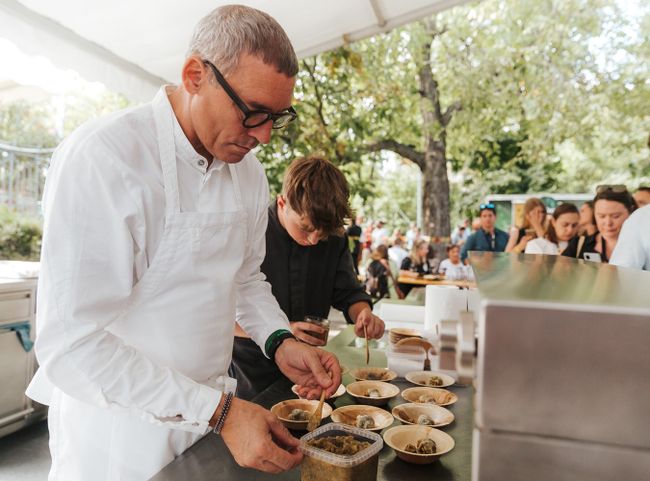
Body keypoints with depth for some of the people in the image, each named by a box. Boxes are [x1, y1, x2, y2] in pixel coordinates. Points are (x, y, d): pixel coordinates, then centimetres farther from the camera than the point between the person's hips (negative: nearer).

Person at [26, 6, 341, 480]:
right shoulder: (101, 157, -23)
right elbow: (72, 344, -25)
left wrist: (280, 341, -8)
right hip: (122, 437, -5)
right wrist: (220, 410, -27)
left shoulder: (249, 172, -2)